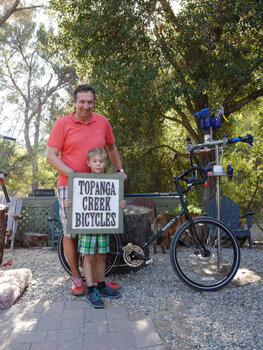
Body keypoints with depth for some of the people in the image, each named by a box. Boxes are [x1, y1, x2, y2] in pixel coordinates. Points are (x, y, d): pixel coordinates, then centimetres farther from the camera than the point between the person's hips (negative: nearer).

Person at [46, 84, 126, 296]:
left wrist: (119, 170, 15)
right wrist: (73, 174, -18)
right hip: (69, 186, -2)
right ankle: (75, 277, 22)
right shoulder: (62, 124, -2)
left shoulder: (102, 122, 7)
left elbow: (111, 147, 21)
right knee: (71, 231, 4)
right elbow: (51, 156, -7)